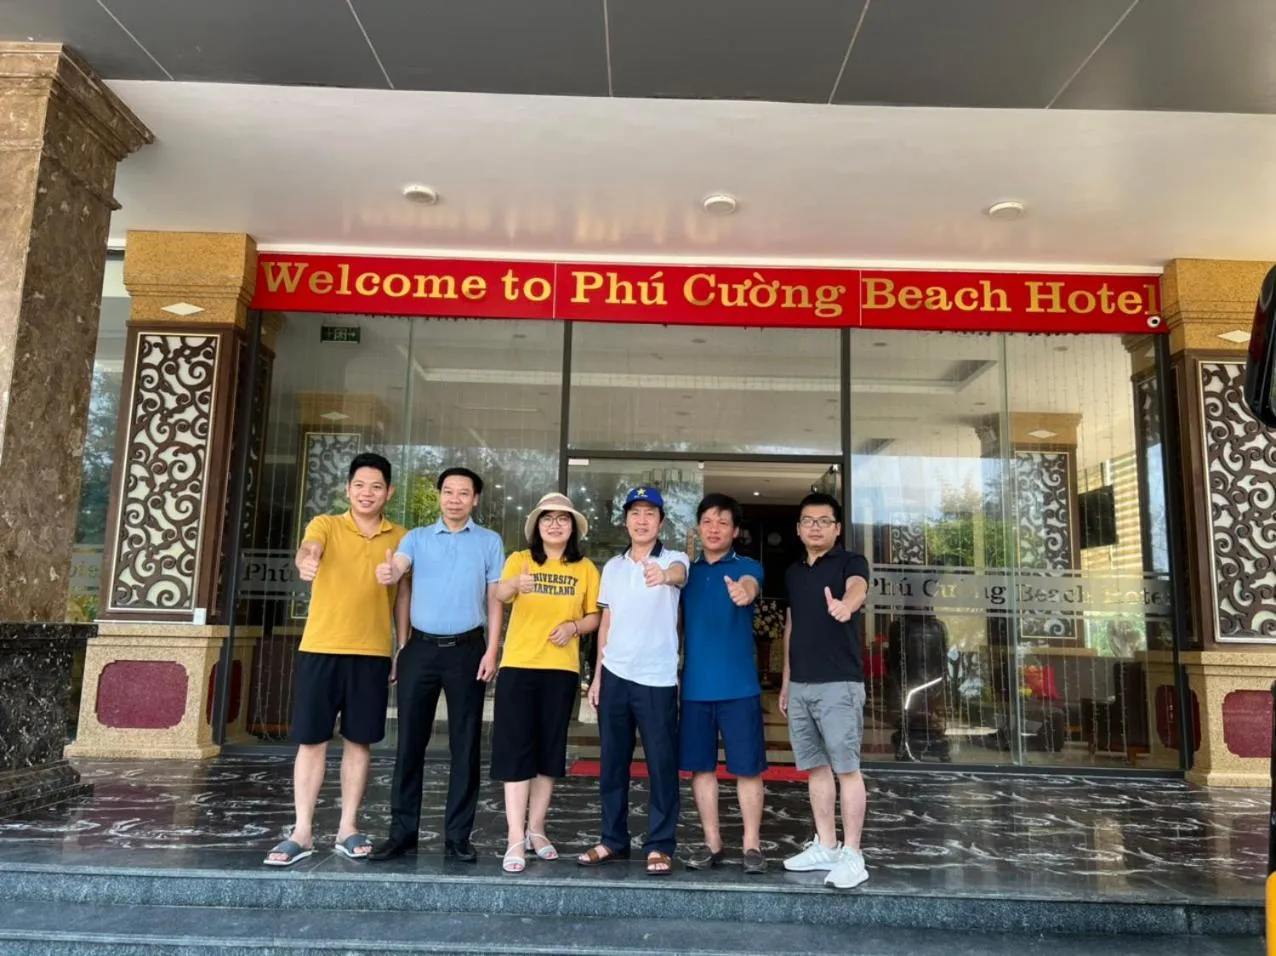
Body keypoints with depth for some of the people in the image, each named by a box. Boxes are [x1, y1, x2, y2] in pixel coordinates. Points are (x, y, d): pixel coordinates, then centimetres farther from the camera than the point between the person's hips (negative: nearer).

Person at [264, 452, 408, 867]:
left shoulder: (400, 539, 7)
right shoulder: (326, 525, 1)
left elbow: (403, 597, 11)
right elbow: (308, 547, -22)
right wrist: (305, 559, -47)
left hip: (372, 653, 2)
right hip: (320, 649, -1)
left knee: (359, 741, 8)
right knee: (312, 741, 3)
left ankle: (348, 828, 19)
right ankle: (302, 832, 11)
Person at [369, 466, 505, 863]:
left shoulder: (490, 542, 7)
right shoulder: (417, 537, 8)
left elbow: (495, 598, 5)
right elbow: (398, 566, -12)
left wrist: (491, 650, -5)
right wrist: (388, 571, -37)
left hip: (467, 649, -1)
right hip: (421, 647, 1)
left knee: (465, 745, 3)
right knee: (410, 741, 4)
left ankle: (457, 835, 12)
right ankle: (403, 831, 14)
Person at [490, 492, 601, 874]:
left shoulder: (586, 569, 6)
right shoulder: (519, 559, 0)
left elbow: (594, 616, 9)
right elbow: (500, 593, -19)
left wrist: (574, 627, -12)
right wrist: (515, 585, -42)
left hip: (561, 669, 2)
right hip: (518, 666, -2)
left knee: (550, 750, 8)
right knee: (516, 749, -3)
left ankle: (536, 829, 22)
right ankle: (516, 838, 2)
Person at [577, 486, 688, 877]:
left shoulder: (673, 559, -4)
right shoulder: (613, 566, 10)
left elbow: (679, 574, -30)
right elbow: (606, 623, 14)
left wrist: (664, 574, -54)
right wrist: (596, 675, 11)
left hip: (657, 679, -4)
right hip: (614, 676, 4)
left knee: (662, 765, 2)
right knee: (612, 764, 12)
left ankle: (660, 845, 14)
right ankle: (613, 840, 25)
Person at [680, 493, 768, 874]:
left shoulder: (747, 567, 0)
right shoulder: (687, 571, 10)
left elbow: (750, 586, -25)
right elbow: (678, 624, 15)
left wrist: (742, 592, -50)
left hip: (739, 686, -3)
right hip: (695, 686, 3)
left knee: (748, 767, 3)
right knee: (701, 766, 9)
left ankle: (752, 845, 16)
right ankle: (713, 844, 21)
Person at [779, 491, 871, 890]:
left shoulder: (851, 562, -4)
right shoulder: (793, 572, 14)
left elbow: (857, 588, -28)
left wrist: (845, 604, -52)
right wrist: (786, 682, 18)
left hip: (839, 683, -6)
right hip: (800, 685, 6)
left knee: (846, 768, -2)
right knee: (816, 767, 13)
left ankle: (852, 856, 5)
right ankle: (825, 847, 23)